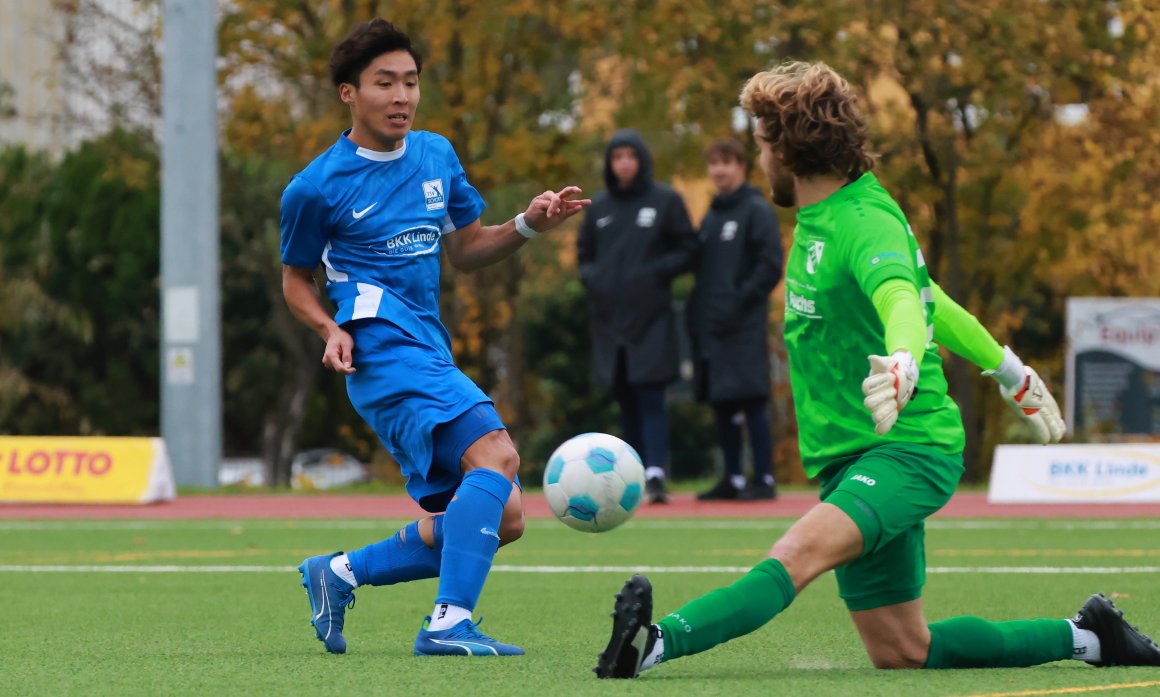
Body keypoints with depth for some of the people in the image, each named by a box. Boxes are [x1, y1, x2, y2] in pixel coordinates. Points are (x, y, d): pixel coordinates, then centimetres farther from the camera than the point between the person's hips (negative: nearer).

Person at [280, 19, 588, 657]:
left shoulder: (436, 155, 14)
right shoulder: (316, 188, -2)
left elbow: (465, 250, 23)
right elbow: (295, 279, 10)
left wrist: (528, 226, 5)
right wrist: (332, 331, -9)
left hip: (430, 353, 8)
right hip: (382, 349, -8)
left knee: (500, 519, 7)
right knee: (494, 453, -29)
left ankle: (339, 574, 18)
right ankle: (449, 623, -33)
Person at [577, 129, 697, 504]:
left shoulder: (665, 201, 2)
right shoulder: (599, 207, 13)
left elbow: (687, 250, 2)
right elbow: (583, 252, 21)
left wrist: (656, 273, -13)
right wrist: (590, 277, 1)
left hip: (650, 318, -4)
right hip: (608, 315, 4)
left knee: (650, 397, -13)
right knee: (626, 400, 7)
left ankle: (655, 474, -20)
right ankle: (637, 475, 12)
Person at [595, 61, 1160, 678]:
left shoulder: (867, 224, -15)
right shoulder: (819, 220, 13)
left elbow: (904, 301, -37)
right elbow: (930, 299, 26)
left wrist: (904, 362, -60)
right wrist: (1009, 372, 37)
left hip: (909, 448, -10)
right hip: (851, 461, 10)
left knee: (796, 554, -34)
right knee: (903, 654, 9)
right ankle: (1083, 637, 22)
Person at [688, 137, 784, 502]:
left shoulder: (757, 211, -4)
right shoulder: (710, 217, 19)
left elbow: (771, 266, -12)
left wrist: (740, 301, -17)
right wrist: (697, 308, 11)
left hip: (744, 326, -8)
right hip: (709, 325, 8)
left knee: (751, 402, -9)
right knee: (722, 404, 8)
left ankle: (764, 479, -7)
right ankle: (732, 479, 13)